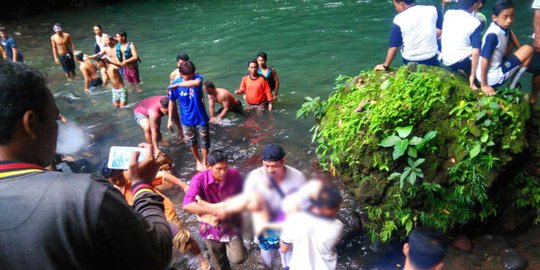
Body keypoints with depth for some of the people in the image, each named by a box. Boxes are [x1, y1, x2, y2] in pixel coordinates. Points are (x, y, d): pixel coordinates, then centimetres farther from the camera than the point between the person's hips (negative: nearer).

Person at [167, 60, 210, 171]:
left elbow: (197, 83, -45)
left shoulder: (197, 77, -18)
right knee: (192, 142, 19)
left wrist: (178, 85, -42)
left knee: (204, 142, 10)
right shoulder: (175, 84, -14)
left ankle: (204, 163, 31)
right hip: (187, 119, 2)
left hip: (200, 117, -1)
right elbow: (172, 102, -2)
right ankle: (198, 161, 42)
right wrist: (170, 119, 0)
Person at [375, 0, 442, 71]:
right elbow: (439, 31, 1)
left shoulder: (399, 19, -11)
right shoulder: (432, 10, -7)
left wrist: (385, 66, 3)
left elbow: (393, 47, -8)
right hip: (431, 59, 1)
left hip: (410, 61, -1)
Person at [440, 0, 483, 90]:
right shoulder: (475, 23, -13)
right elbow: (475, 53, -17)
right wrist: (472, 76, -12)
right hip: (461, 62, -5)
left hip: (445, 61, 5)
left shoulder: (448, 13, -2)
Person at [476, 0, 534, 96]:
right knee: (528, 49, -4)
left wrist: (520, 51, 15)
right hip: (491, 78, -9)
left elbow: (510, 33, 24)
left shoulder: (503, 26, 0)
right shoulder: (493, 34, -25)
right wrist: (484, 85, -19)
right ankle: (512, 87, 6)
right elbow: (484, 60, -25)